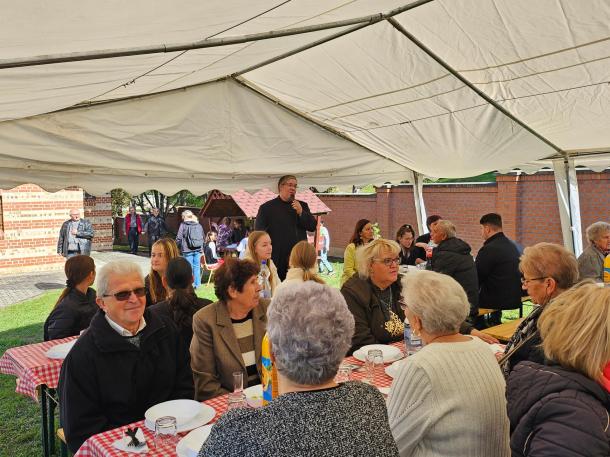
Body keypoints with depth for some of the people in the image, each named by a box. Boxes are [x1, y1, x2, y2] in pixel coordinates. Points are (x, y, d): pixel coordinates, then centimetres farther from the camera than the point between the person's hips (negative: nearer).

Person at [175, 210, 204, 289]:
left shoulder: (183, 225, -6)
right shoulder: (199, 225, 8)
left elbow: (179, 238, -7)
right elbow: (203, 237, 13)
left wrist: (177, 247, 8)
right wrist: (201, 248, 21)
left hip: (187, 250, -4)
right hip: (198, 250, 4)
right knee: (197, 266, 9)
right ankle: (197, 284, 14)